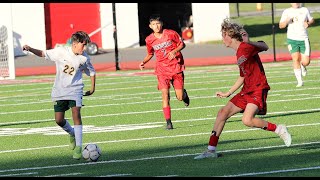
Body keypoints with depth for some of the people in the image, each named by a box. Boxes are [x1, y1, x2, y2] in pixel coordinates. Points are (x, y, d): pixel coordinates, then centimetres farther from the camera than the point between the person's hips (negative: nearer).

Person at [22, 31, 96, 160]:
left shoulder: (84, 58, -3)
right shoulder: (61, 52, -8)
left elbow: (92, 72, 14)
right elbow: (43, 54, 0)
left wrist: (92, 88, 13)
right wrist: (30, 49, -16)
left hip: (75, 90, -1)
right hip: (59, 90, 1)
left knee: (76, 114, -20)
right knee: (59, 120, -2)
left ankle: (78, 147, -18)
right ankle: (72, 133, 32)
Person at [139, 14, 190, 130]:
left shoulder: (171, 33, -8)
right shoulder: (149, 40, -1)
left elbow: (182, 44, 4)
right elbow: (150, 54, 15)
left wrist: (175, 51, -16)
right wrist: (143, 62, -3)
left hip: (176, 67, -1)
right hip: (162, 70, 1)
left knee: (180, 98, 0)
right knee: (165, 95, -15)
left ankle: (184, 94, 40)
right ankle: (168, 122, -10)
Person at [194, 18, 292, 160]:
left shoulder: (246, 48, -11)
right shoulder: (239, 54, 18)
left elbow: (265, 47, -23)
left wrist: (248, 42, -34)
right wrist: (228, 93, 32)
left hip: (258, 90, -10)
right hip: (246, 91, 10)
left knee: (247, 120, -26)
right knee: (223, 112, 4)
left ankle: (278, 129, -6)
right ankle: (211, 149, 9)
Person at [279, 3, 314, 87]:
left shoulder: (305, 10, 8)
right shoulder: (286, 12, 2)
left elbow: (312, 20, 21)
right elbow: (281, 26, 0)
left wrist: (308, 23, -2)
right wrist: (287, 20, -20)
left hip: (304, 39, 1)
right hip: (292, 39, -1)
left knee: (306, 62, -5)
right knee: (296, 59, -12)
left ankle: (303, 66, 33)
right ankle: (300, 81, -2)